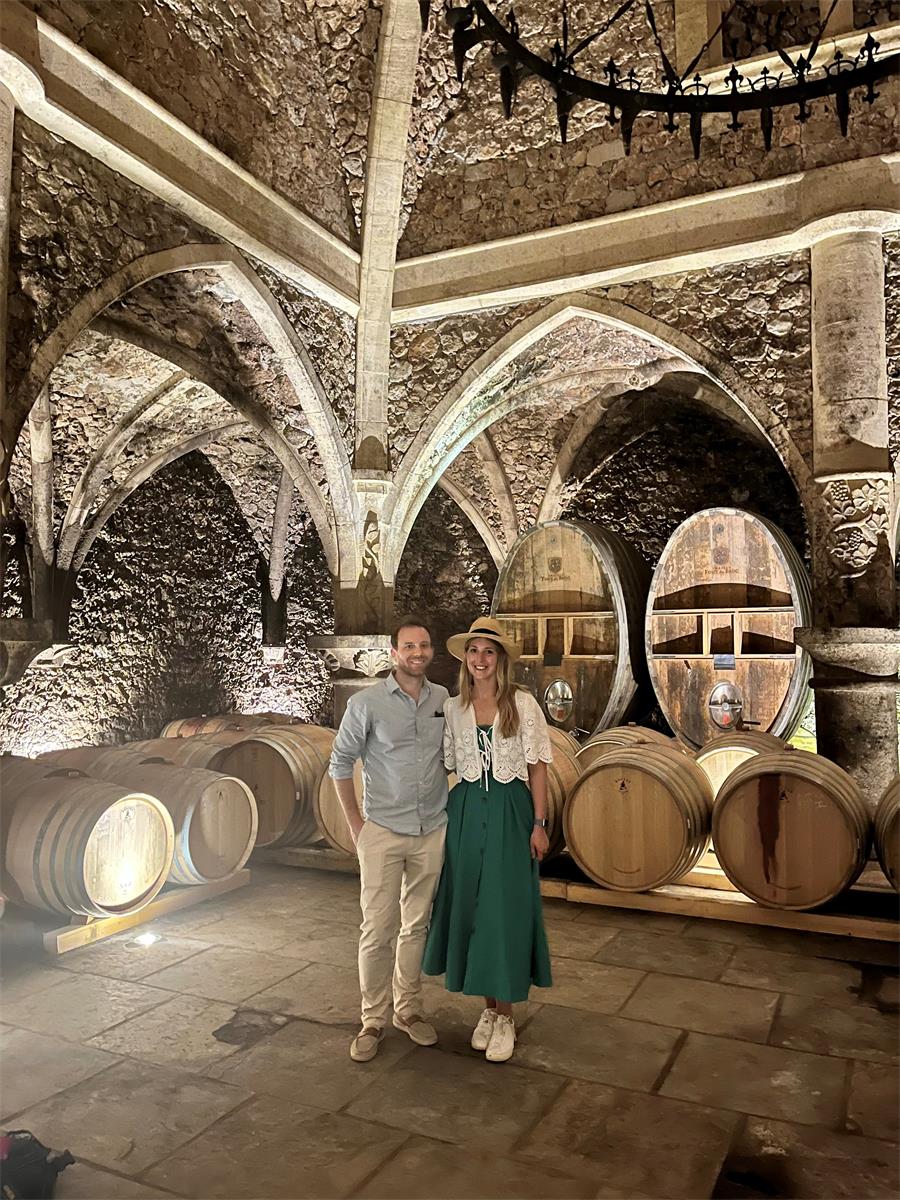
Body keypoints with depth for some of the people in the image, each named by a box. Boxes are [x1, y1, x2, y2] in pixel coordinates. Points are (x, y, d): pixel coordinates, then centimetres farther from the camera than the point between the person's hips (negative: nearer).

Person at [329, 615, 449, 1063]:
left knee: (417, 925, 14)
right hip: (383, 831, -3)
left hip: (432, 832, 3)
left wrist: (449, 805, 9)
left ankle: (408, 1009, 31)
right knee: (378, 929, 1)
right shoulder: (366, 702, -9)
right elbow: (340, 762, -3)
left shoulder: (445, 700, 1)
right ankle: (373, 1021, 19)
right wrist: (355, 822, -4)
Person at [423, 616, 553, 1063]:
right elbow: (445, 766, 9)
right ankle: (488, 1008, 26)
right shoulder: (453, 708, 4)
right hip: (466, 812, 3)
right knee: (470, 907, 8)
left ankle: (505, 1016, 16)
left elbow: (537, 766, -2)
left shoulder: (522, 703, -4)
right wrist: (440, 818, 4)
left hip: (510, 813, -3)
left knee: (506, 909, 0)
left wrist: (539, 823, -6)